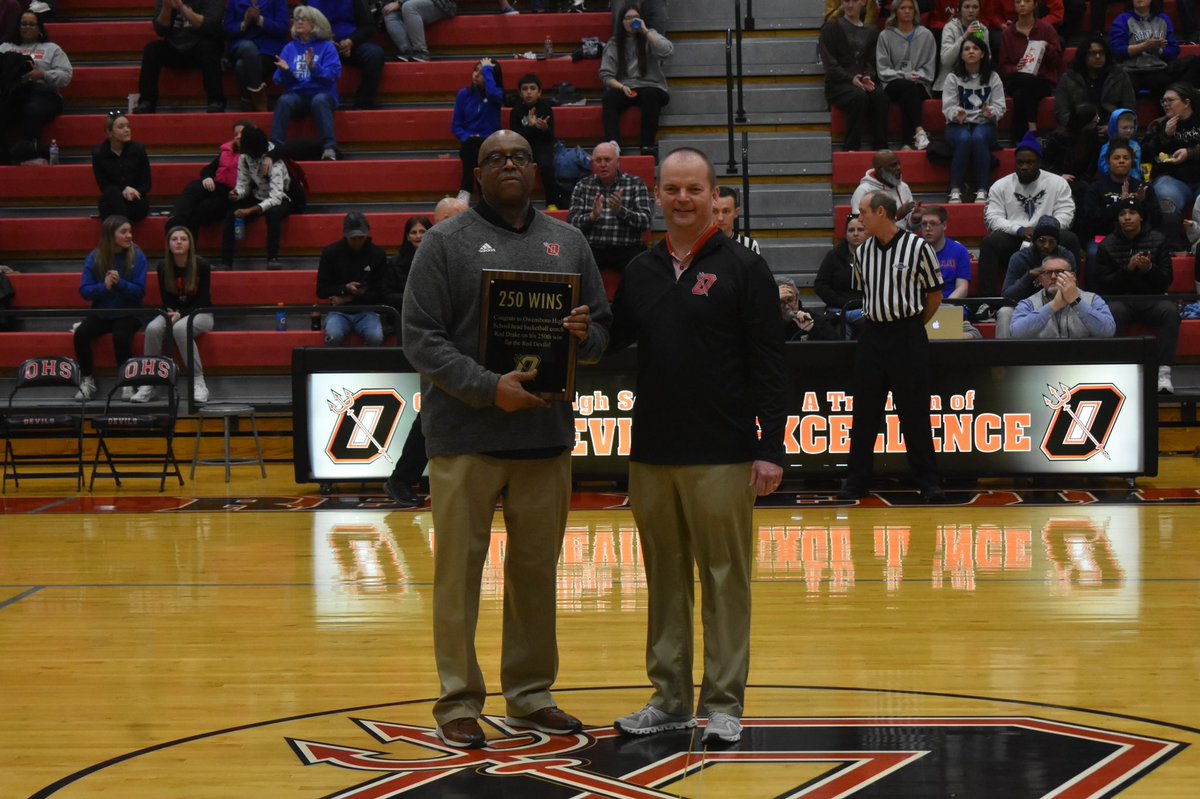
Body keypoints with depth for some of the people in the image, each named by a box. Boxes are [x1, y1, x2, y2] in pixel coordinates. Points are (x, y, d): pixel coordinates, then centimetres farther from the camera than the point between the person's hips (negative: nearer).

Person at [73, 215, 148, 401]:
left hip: (127, 312, -2)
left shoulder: (137, 256, -4)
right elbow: (84, 290, -2)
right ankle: (87, 380, -5)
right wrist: (104, 286, -20)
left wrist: (119, 283, -23)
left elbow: (139, 292, -7)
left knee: (120, 336, -32)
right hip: (101, 312, 2)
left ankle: (127, 383, -14)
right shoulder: (94, 257, 0)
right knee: (80, 334, -24)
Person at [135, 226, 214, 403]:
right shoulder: (163, 267, -2)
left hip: (199, 314, -3)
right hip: (173, 312, 3)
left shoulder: (201, 266, -11)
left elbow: (202, 301, -10)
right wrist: (171, 315, -19)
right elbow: (166, 300, 2)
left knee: (180, 328, -37)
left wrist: (180, 315, -22)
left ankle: (198, 382, -34)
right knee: (152, 328, -30)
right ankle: (147, 384, -25)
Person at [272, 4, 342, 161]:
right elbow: (280, 80, 10)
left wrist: (313, 67, -21)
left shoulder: (327, 47, 7)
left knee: (319, 101, -38)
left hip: (322, 93, -2)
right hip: (296, 93, 2)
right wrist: (285, 71, -13)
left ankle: (329, 148, -45)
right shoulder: (289, 48, 15)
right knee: (283, 101, -32)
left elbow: (333, 75, -5)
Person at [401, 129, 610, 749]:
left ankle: (530, 694, 23)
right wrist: (488, 388, -17)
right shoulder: (447, 242, 0)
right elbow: (421, 337, -7)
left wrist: (585, 335, -7)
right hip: (465, 438, -4)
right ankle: (458, 701, 12)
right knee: (459, 571, 2)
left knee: (537, 570, 11)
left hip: (546, 436, 4)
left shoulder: (567, 243, 13)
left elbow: (602, 328, 17)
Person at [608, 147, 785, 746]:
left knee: (725, 578, 1)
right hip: (651, 452, 5)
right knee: (665, 577, 11)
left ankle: (724, 703, 9)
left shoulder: (744, 269, -2)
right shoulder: (639, 271, 11)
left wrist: (771, 448, -11)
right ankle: (670, 698, 21)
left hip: (722, 455, -4)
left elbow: (768, 365, -6)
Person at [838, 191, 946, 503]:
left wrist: (911, 325, 6)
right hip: (872, 334, 5)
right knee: (864, 411, 6)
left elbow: (934, 295, 1)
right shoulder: (862, 252, 7)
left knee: (914, 412, -1)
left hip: (908, 336, -4)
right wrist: (879, 321, 13)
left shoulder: (918, 247, -7)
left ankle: (929, 481, 7)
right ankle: (857, 480, 14)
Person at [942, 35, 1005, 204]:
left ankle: (982, 190, -34)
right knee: (963, 139, -36)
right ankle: (955, 190, -35)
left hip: (984, 124, 0)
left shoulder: (993, 78, 9)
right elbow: (948, 106, -3)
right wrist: (956, 114, -27)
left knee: (978, 138, -35)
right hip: (958, 124, 0)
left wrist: (990, 112, -23)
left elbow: (999, 106, 1)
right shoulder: (953, 78, 6)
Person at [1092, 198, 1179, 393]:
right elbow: (1102, 284, -1)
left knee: (1170, 310, -32)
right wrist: (1128, 269, -14)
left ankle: (1164, 373, -36)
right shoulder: (1107, 245, 5)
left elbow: (1166, 281, 5)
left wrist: (1149, 268, -15)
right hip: (1120, 299, -1)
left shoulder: (1157, 240, 7)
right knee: (1112, 311, -36)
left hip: (1151, 299, 1)